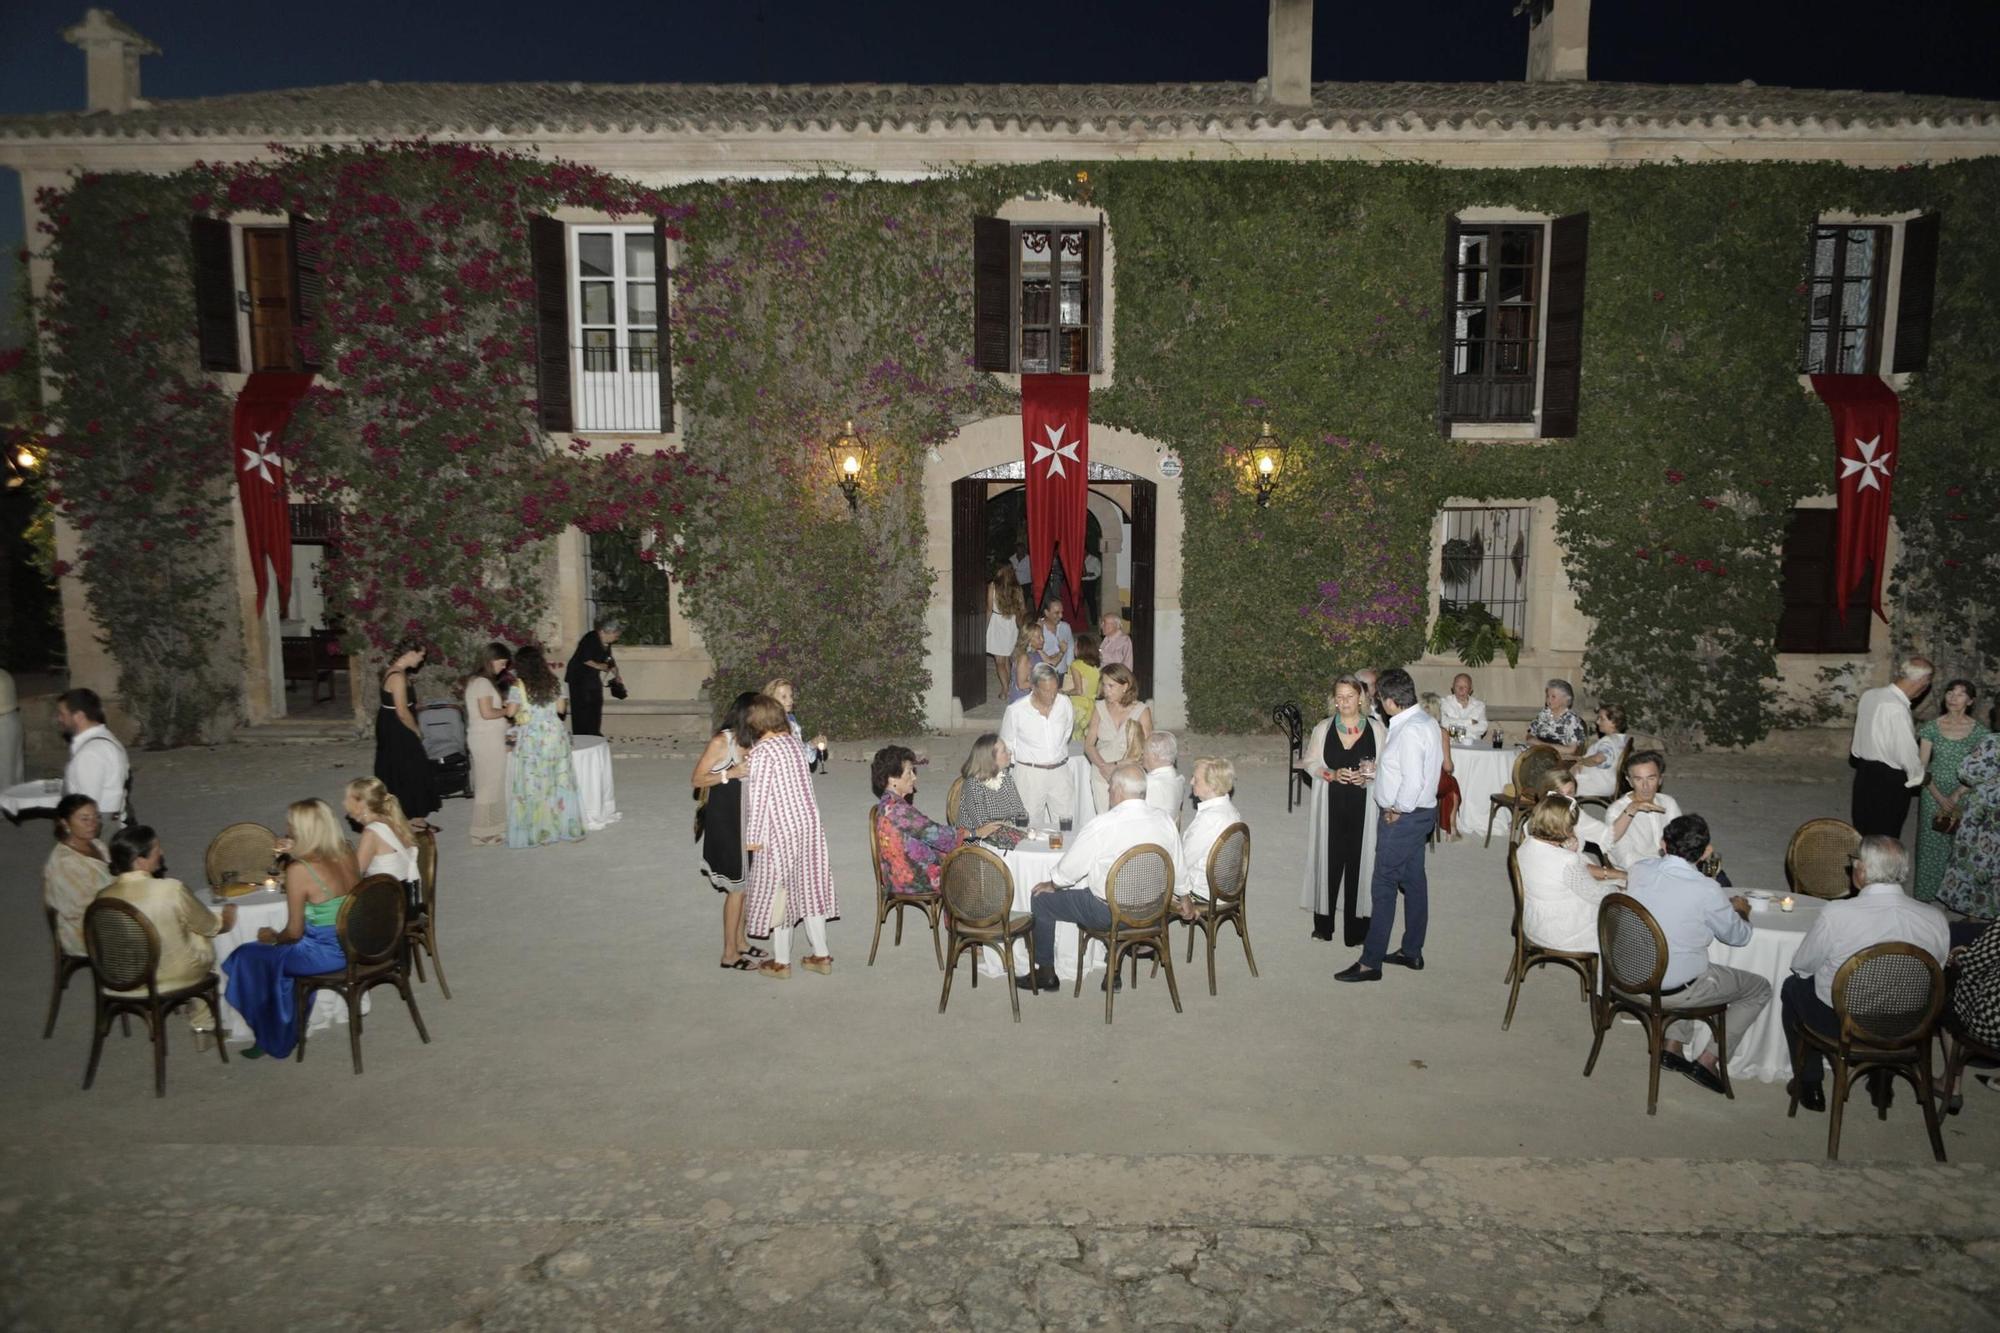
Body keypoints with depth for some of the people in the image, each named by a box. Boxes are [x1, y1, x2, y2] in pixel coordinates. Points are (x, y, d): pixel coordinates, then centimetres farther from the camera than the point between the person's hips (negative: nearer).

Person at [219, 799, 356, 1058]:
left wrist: (273, 937, 8)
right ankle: (293, 1026, 37)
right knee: (283, 952, 30)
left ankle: (274, 1040, 28)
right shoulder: (346, 855, -2)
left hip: (327, 954, -7)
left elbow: (294, 932, -13)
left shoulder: (299, 870, -20)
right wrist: (297, 854, 15)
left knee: (250, 957, 13)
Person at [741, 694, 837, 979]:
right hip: (809, 823, 7)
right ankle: (821, 955, 19)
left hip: (779, 830, -7)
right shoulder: (795, 743, 6)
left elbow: (758, 796, -16)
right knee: (809, 886, 14)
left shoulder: (761, 752, -15)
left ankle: (781, 961, 13)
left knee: (778, 891, 5)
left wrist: (753, 836, -12)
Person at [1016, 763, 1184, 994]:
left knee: (1041, 899, 12)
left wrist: (1051, 885, 9)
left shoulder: (1102, 825, -22)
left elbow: (1069, 870, -12)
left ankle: (1046, 975, 24)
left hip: (1108, 914, -6)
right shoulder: (1166, 822, -7)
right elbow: (1179, 875, 2)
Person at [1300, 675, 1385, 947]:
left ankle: (1356, 925, 13)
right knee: (1329, 858, 4)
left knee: (1359, 859, 2)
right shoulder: (1323, 728, 4)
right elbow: (1310, 762, 6)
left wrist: (1367, 777, -16)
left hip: (1363, 806, -1)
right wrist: (1332, 774, -11)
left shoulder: (1376, 729, 1)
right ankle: (1323, 922, 18)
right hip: (1331, 805, 1)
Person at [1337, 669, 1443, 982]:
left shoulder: (1409, 731, -24)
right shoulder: (1425, 721, 8)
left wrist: (1397, 811, -15)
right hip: (1420, 813, 10)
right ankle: (1412, 952, 28)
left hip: (1403, 818, -10)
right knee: (1414, 881, 17)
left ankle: (1370, 962, 1)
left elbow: (1413, 781, -27)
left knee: (1384, 886, -5)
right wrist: (1380, 767, 12)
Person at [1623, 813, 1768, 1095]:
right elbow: (1738, 937, -4)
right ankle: (1708, 1061, 10)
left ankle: (1672, 1047, 26)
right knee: (1760, 989, 16)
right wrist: (1741, 911, 18)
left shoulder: (1639, 871, -7)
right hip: (1673, 991, -6)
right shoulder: (1706, 891, -23)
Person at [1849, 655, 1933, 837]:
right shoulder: (1897, 708, -25)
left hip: (1864, 771, 8)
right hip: (1889, 781, -8)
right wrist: (1919, 777, -2)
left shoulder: (1869, 695, 0)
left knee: (1862, 834, 18)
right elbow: (1906, 752, -18)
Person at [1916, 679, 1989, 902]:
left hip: (1964, 797, 0)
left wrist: (1956, 796, -16)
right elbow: (1921, 767, -3)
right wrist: (1940, 798, -13)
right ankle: (1924, 897, 15)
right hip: (1934, 794, 0)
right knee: (1931, 845, 4)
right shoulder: (1932, 727, -3)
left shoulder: (1979, 731, -4)